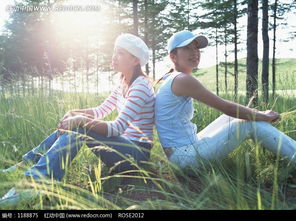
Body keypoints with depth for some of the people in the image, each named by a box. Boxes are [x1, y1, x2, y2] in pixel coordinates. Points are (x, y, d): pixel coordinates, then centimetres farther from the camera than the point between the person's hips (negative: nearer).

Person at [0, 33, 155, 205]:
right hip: (124, 146, 9)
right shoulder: (124, 84, 13)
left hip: (138, 154, -9)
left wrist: (81, 120, -28)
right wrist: (74, 113, 0)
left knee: (79, 129, -26)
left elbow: (117, 128, -25)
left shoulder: (141, 86, -17)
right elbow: (102, 110, 16)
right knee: (70, 127, -1)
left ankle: (33, 180, -31)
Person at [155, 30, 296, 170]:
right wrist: (262, 117, 0)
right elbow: (225, 107, -13)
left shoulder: (170, 80, 14)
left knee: (234, 116, 14)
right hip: (188, 155, -9)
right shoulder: (182, 80, -16)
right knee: (252, 124, -5)